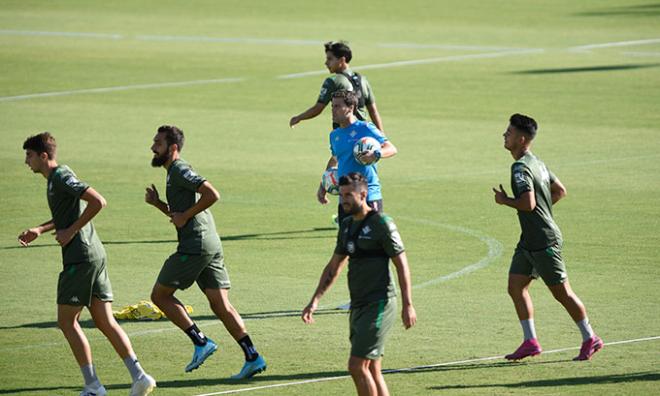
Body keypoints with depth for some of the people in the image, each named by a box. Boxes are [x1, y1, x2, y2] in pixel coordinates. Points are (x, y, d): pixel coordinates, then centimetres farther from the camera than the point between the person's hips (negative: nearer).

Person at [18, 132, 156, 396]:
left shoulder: (62, 178, -12)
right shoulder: (56, 178, 18)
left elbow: (97, 201, -22)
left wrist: (71, 231, -17)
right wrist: (39, 230, 25)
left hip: (81, 257, -9)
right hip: (95, 255, 9)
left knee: (67, 321, -2)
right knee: (105, 322, 6)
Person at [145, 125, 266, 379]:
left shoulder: (179, 171, -9)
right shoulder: (175, 172, 22)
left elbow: (212, 194, -21)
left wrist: (185, 215, -14)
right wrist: (157, 203, 17)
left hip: (195, 246, -10)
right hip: (211, 246, 10)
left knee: (160, 295, 2)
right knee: (221, 305, 5)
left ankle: (201, 342, -3)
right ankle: (252, 358, -2)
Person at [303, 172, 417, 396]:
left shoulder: (381, 224, -9)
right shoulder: (347, 225, 15)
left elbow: (402, 265, -9)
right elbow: (334, 267, 22)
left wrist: (408, 305, -14)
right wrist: (315, 301, 15)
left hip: (378, 306, -8)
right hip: (358, 306, 8)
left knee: (357, 366, -14)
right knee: (372, 371, 8)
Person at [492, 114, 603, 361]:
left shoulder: (521, 168, -19)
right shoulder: (536, 163, 11)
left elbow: (528, 203, -28)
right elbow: (560, 191, 20)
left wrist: (504, 200, -12)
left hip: (544, 242, -10)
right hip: (528, 241, 10)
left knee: (561, 293, 0)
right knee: (516, 287, 6)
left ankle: (590, 339, 10)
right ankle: (530, 342, 9)